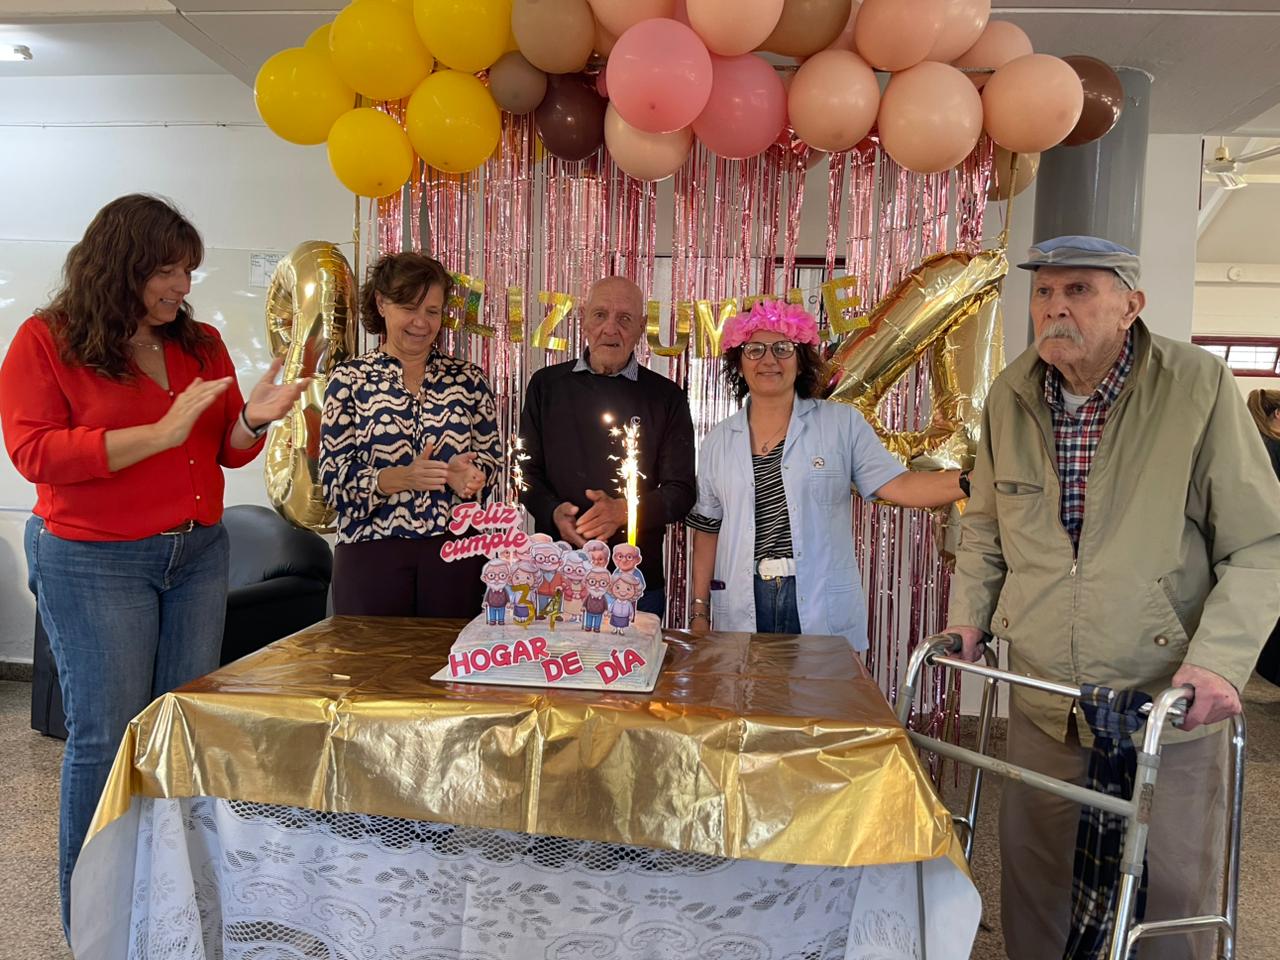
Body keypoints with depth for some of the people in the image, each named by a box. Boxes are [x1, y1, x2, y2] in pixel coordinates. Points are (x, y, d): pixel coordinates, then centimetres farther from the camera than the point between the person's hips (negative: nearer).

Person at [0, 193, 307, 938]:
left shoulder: (200, 343, 9)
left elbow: (229, 452, 12)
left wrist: (252, 421, -11)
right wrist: (162, 432, -20)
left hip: (198, 554, 5)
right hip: (94, 563, -4)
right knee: (109, 733, 1)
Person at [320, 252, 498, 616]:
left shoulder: (467, 378, 7)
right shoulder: (349, 379, 1)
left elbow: (489, 457, 10)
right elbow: (335, 480, -3)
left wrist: (467, 474, -12)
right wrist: (403, 478, -19)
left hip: (454, 549, 2)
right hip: (371, 549, -1)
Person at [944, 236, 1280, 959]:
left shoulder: (1198, 385, -11)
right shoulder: (1010, 396, 1)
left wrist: (1219, 660, -20)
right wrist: (969, 615, 3)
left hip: (1169, 705, -3)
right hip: (1044, 702, 4)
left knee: (1170, 898, 9)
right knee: (1033, 876, 16)